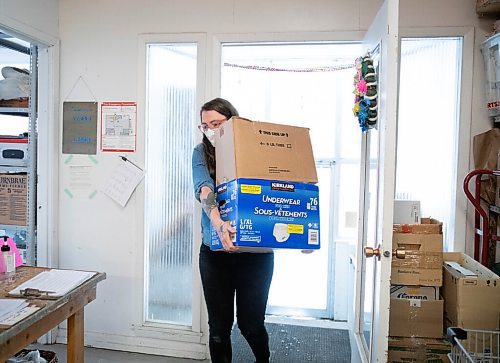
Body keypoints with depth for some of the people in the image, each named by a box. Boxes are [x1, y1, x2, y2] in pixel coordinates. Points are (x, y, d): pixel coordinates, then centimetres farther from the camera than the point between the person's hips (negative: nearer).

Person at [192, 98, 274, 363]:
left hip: (256, 252, -1)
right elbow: (203, 188, -19)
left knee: (250, 324, 10)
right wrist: (217, 221, -38)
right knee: (219, 327, 7)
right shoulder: (202, 152, -1)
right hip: (215, 253, 1)